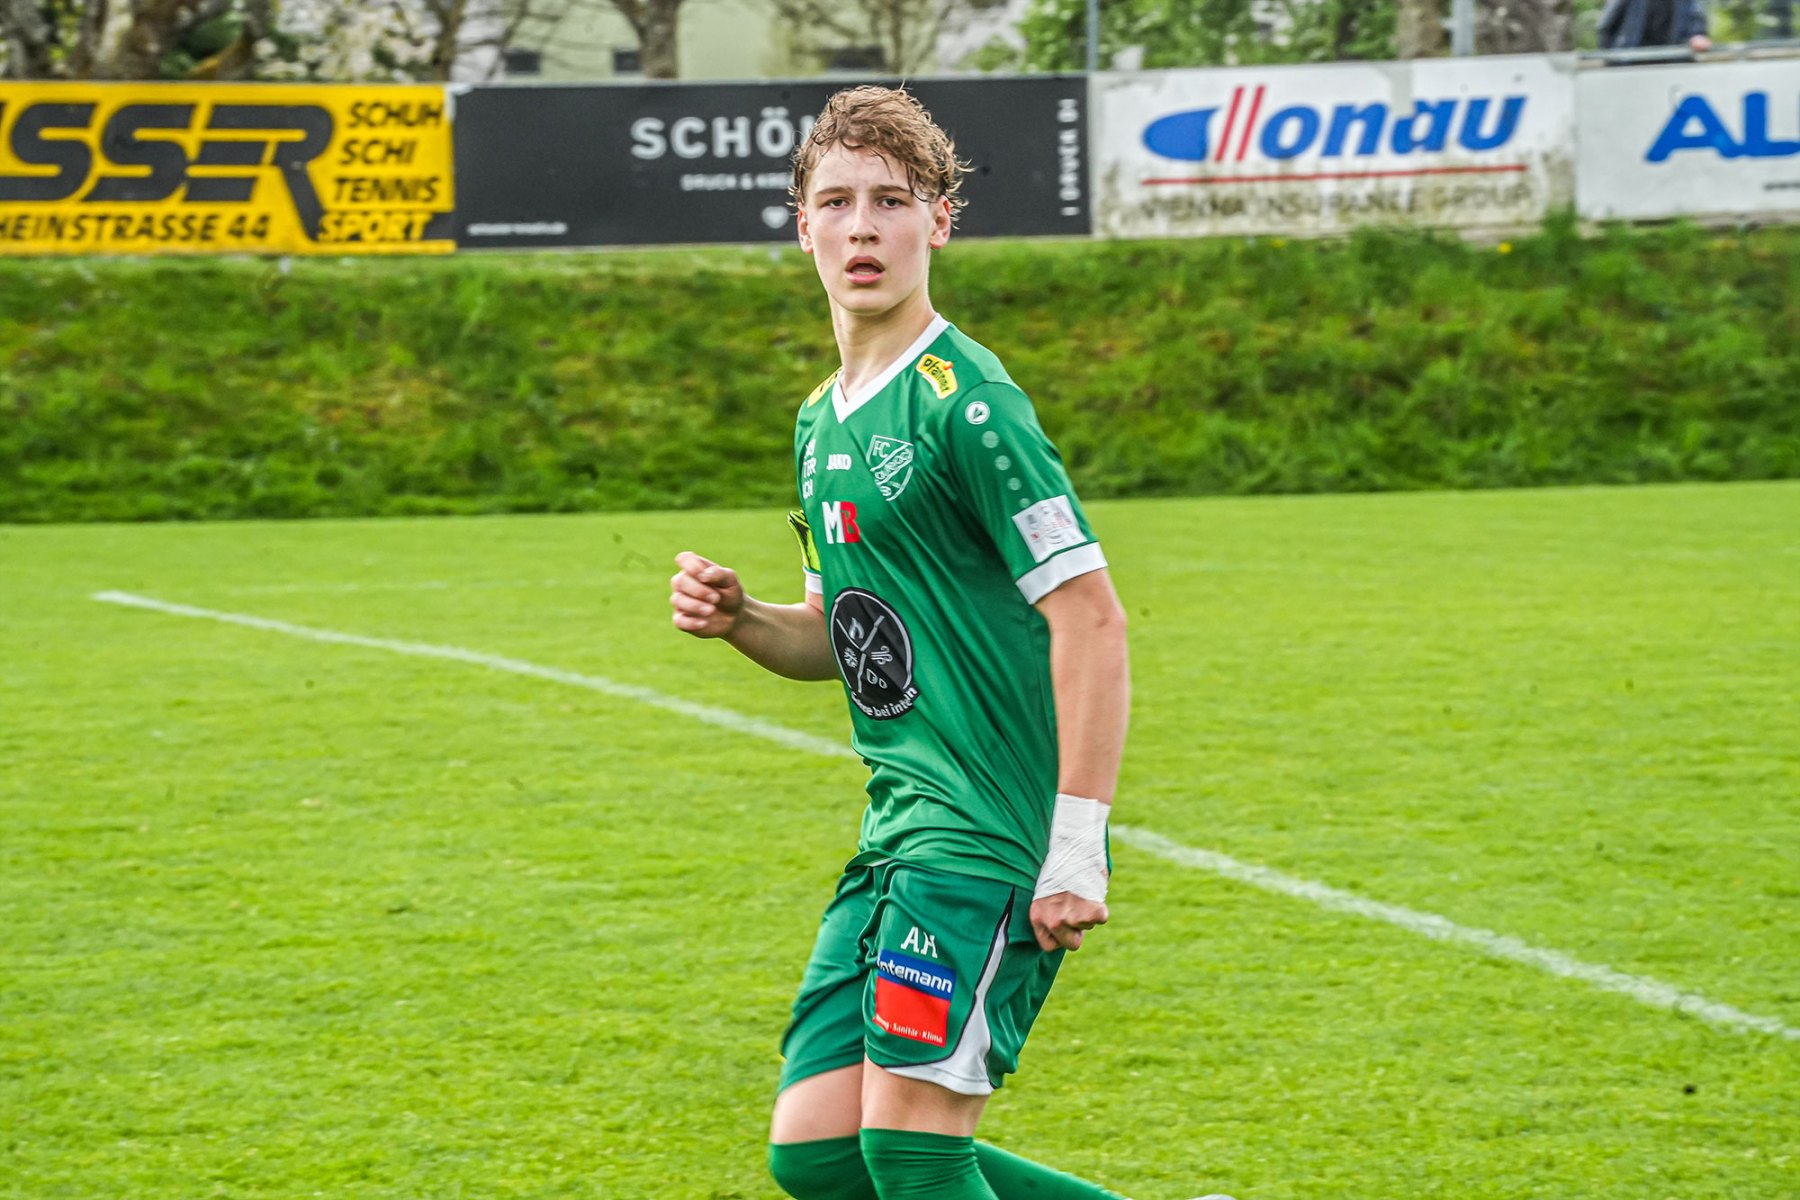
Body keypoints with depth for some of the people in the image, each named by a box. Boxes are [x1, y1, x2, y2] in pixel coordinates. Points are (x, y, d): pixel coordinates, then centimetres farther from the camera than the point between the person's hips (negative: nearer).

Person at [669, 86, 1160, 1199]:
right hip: (904, 830, 9)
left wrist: (1076, 847, -20)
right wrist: (740, 619, 4)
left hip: (992, 830, -9)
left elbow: (1091, 617, -16)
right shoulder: (824, 420, 15)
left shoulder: (963, 402, -12)